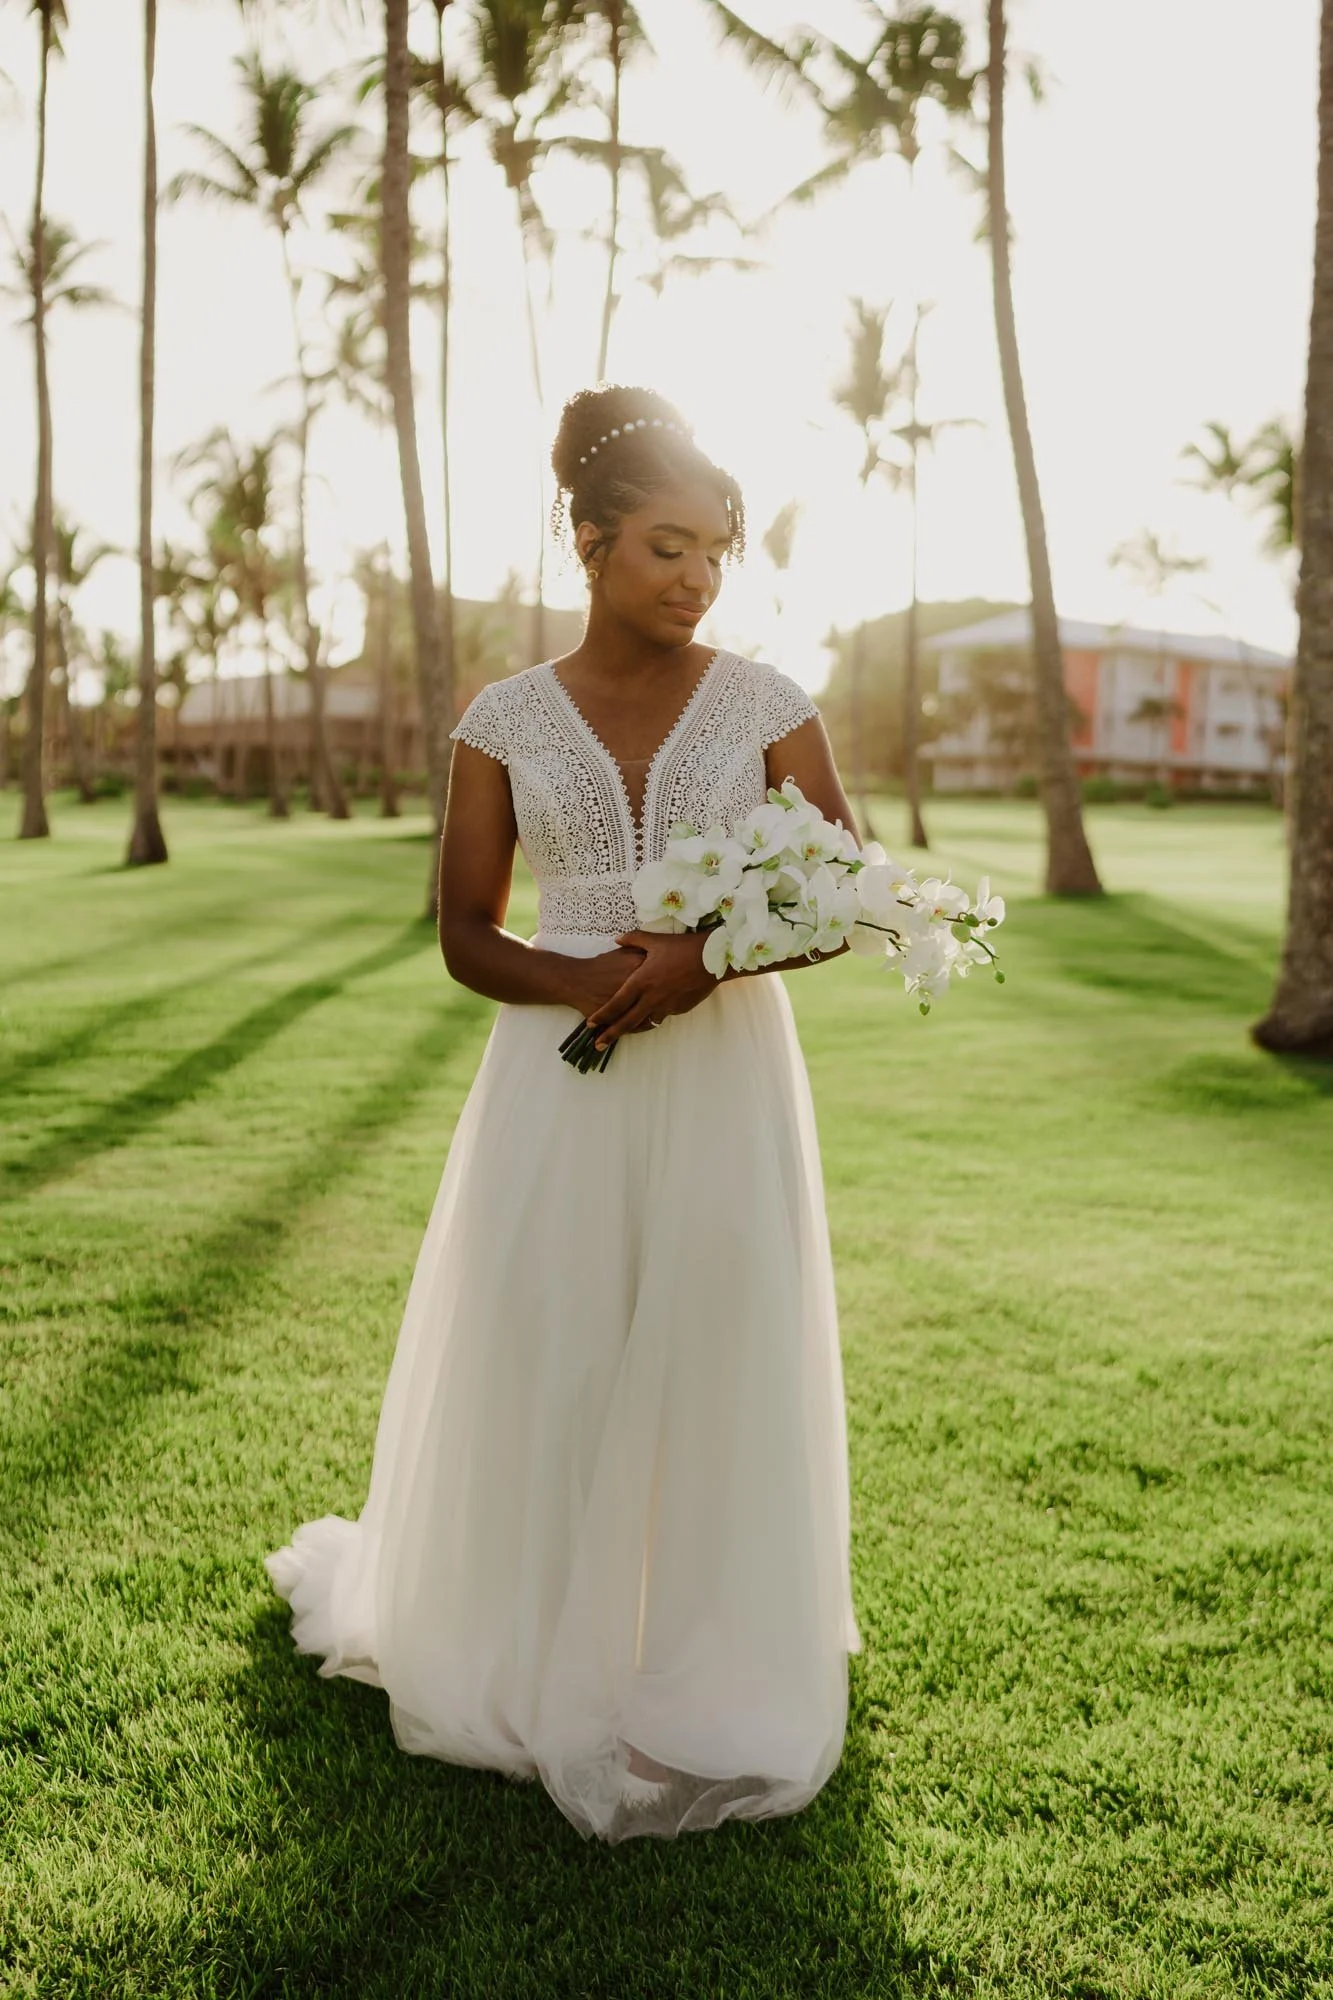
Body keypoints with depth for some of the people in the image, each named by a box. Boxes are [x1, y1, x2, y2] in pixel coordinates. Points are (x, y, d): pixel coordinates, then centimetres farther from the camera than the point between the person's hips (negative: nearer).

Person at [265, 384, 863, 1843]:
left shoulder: (767, 707, 3)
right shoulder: (506, 721, 4)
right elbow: (465, 936, 4)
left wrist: (707, 957, -19)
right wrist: (584, 983, -16)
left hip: (725, 1080, 0)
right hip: (560, 1083, 0)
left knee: (716, 1365, 4)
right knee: (541, 1367, 5)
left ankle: (706, 1680, 23)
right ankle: (537, 1658, 28)